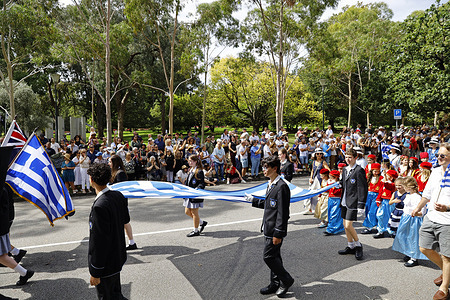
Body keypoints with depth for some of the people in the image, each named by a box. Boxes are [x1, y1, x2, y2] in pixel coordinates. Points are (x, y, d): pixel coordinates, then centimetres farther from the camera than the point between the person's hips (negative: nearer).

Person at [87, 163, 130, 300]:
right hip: (118, 256, 8)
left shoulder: (99, 206, -30)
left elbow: (100, 241, -27)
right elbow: (126, 219, 11)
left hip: (105, 264, -8)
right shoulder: (118, 196, -6)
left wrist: (95, 273, -18)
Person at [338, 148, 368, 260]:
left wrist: (361, 205, -17)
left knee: (348, 225, -9)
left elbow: (363, 188, -15)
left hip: (353, 202, -8)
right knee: (345, 225, 12)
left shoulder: (359, 170, -13)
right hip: (345, 202, 8)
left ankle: (358, 245, 12)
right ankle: (351, 246, 26)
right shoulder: (345, 169, 12)